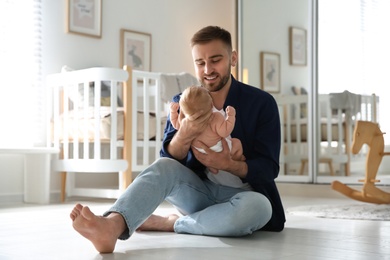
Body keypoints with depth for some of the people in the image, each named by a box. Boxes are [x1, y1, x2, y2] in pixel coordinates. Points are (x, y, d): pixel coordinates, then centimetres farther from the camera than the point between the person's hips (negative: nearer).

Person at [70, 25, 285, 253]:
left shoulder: (262, 102, -5)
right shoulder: (182, 103, 3)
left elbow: (269, 167, -9)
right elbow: (170, 160, -5)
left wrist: (228, 165, -29)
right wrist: (184, 135, -28)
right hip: (199, 191, 2)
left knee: (258, 206, -36)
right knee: (163, 167, -27)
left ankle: (171, 223, -21)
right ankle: (113, 225, -53)